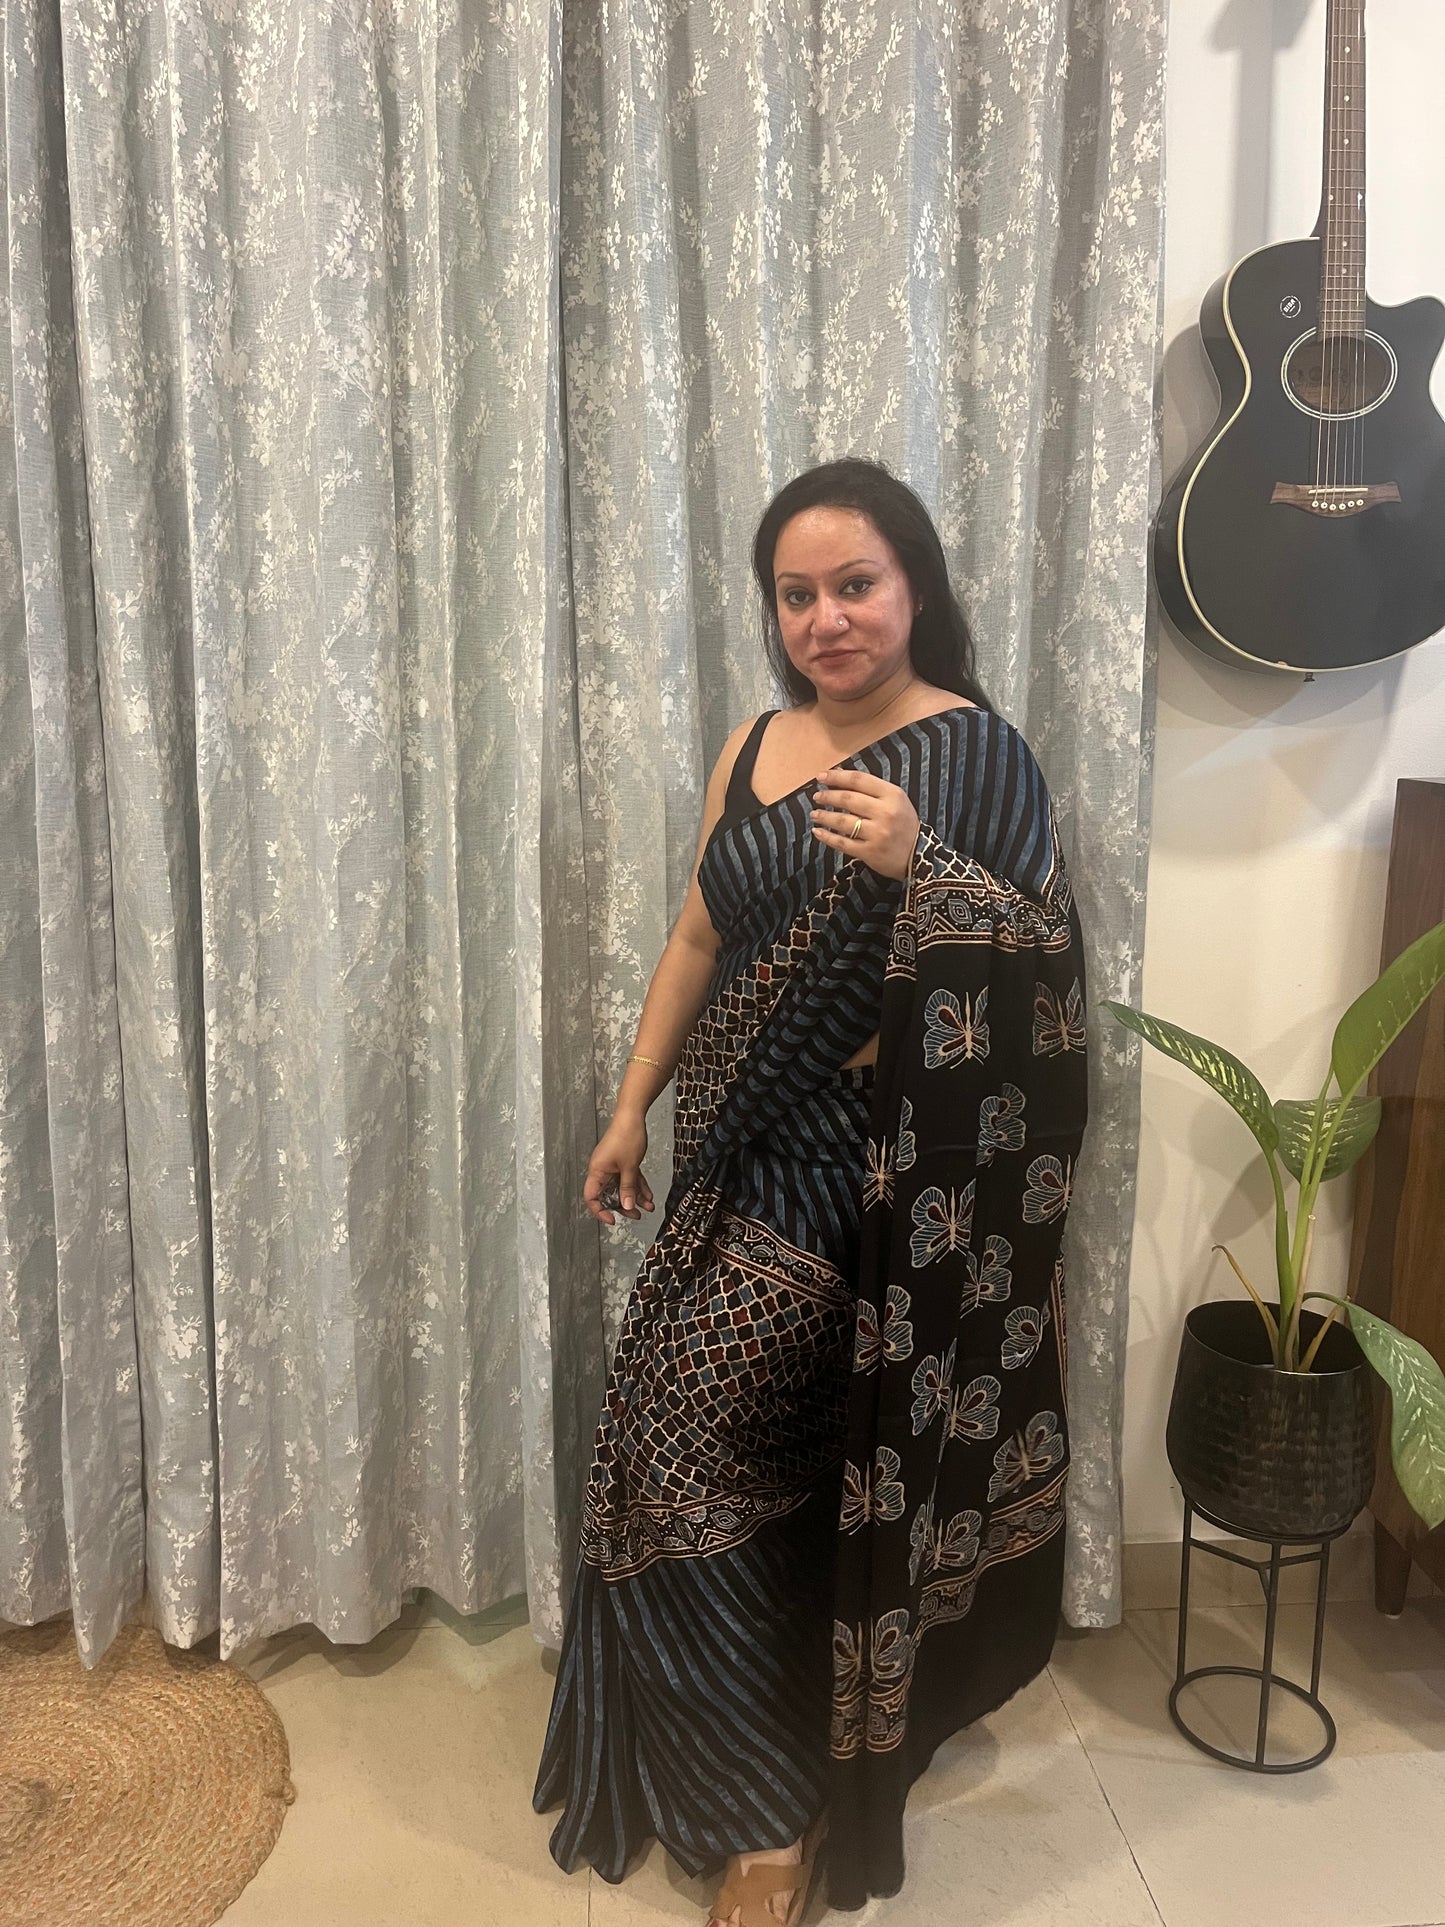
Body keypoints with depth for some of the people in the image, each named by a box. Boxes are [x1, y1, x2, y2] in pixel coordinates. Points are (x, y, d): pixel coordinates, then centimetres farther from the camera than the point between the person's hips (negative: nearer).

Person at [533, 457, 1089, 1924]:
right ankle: (790, 1766, 37)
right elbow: (699, 938, 14)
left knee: (679, 1438, -7)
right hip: (743, 1155, 6)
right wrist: (632, 1109, 13)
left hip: (870, 1180, -6)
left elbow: (1050, 956, -13)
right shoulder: (756, 746, 10)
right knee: (769, 1464, 14)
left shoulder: (973, 751, -9)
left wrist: (916, 862, -28)